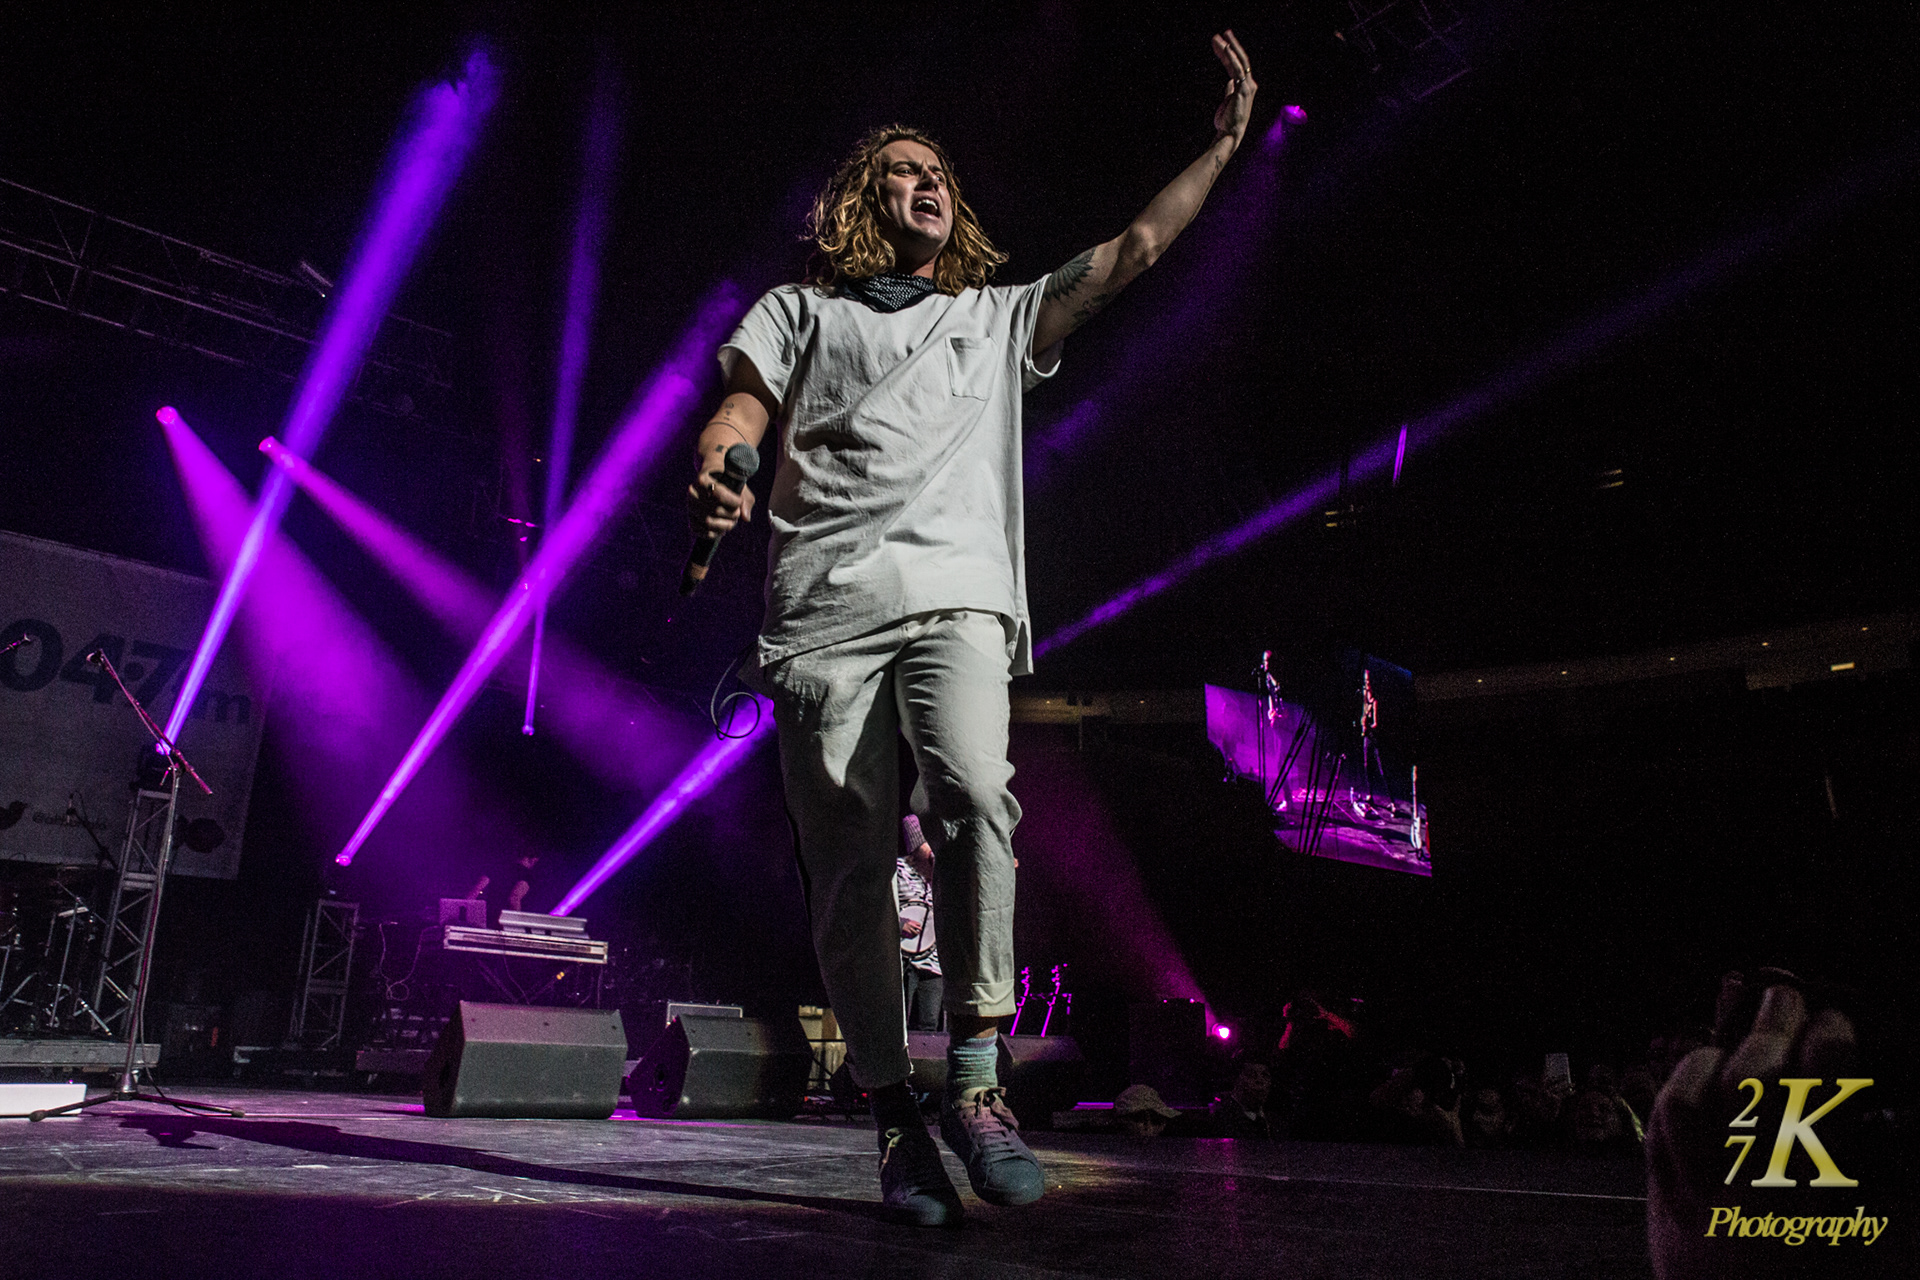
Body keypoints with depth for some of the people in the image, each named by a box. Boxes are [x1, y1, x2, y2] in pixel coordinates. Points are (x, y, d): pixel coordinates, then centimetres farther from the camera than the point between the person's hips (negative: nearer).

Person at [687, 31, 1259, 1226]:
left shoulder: (1001, 316, 29)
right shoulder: (801, 310, 26)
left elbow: (1133, 250, 28)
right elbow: (740, 414, 12)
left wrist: (1225, 140, 26)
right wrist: (710, 477, -10)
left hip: (954, 600, 0)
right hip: (826, 611, 0)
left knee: (974, 791, -28)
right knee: (851, 870, -6)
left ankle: (975, 1078, -18)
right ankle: (895, 1117, 2)